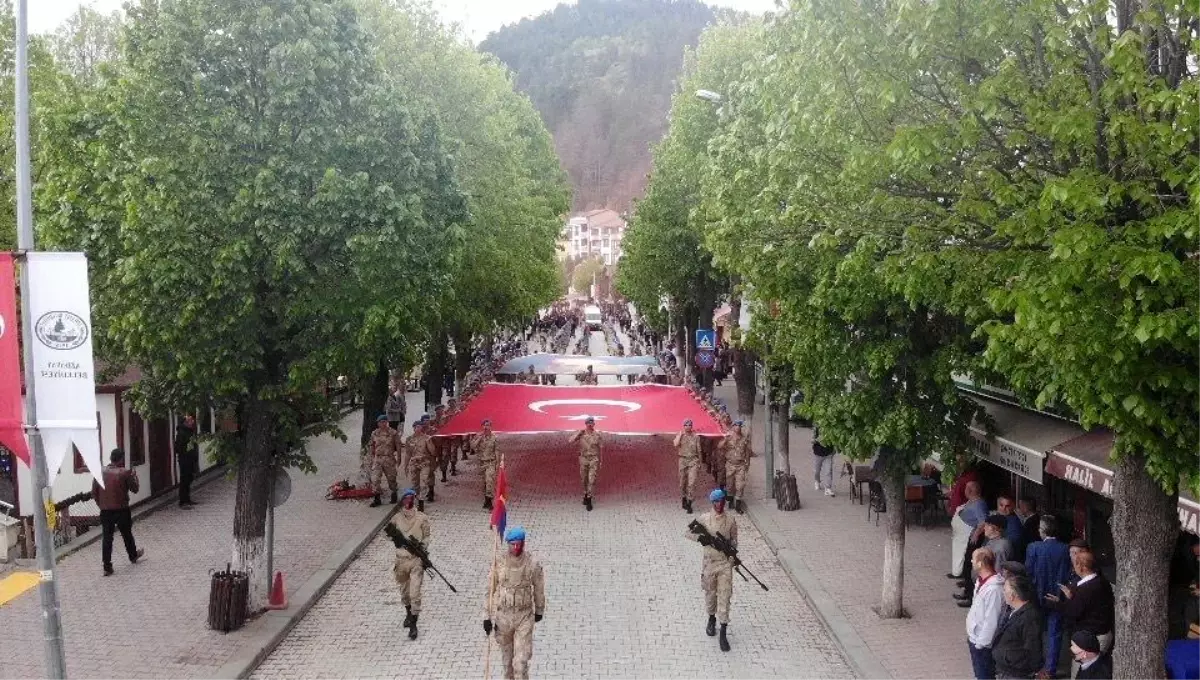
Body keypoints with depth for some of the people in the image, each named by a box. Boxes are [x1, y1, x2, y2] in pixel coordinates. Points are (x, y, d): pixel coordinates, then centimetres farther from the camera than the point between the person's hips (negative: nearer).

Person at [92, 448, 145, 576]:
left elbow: (94, 493, 2)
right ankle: (133, 556, 39)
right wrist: (134, 476, 14)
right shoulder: (125, 473, -12)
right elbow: (134, 489, -1)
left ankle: (107, 567, 1)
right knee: (126, 534, 18)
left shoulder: (100, 472, -2)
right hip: (122, 510, -2)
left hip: (105, 511, 2)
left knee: (106, 537, 4)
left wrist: (101, 504, 15)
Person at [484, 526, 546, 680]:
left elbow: (539, 590, 5)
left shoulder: (532, 564, -10)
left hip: (524, 616, -2)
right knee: (507, 658, 18)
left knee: (521, 661, -8)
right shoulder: (499, 563, -9)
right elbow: (491, 590, 0)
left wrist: (539, 611, 16)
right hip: (503, 615, 2)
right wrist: (488, 617, -1)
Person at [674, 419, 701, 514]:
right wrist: (680, 435, -12)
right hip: (683, 460, 1)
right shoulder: (680, 436, 4)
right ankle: (683, 500, 26)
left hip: (693, 461, -1)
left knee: (692, 482, -11)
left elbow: (698, 450, 9)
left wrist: (699, 462, 8)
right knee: (683, 482, 8)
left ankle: (689, 504, -11)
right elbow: (676, 445, -16)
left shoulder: (696, 437, 5)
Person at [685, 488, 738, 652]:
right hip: (709, 563, 1)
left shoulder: (731, 521, -2)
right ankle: (711, 619, 43)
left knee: (724, 597, -4)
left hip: (725, 563, -1)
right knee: (710, 594, 16)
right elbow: (688, 532, 3)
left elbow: (734, 540, 9)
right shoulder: (704, 519, -3)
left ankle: (723, 635, -1)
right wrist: (700, 538, -16)